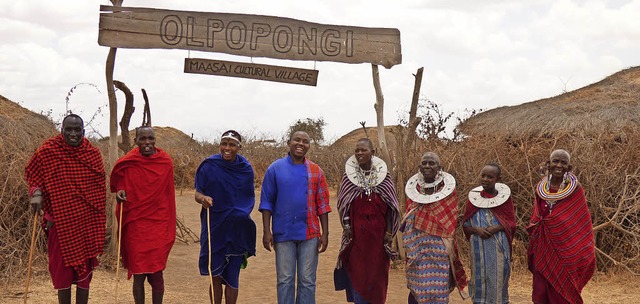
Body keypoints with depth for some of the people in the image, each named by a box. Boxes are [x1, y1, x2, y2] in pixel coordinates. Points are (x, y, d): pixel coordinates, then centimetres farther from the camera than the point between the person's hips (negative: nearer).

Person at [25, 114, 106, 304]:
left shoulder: (93, 153, 1)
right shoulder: (48, 151, -7)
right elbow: (32, 175, 4)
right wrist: (36, 192, -14)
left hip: (87, 222, 2)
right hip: (60, 221, -2)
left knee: (85, 267, 10)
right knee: (62, 267, 3)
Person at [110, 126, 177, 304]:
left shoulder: (165, 162, -1)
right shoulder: (127, 164, -2)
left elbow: (168, 195, 4)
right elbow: (118, 185, 13)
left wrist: (169, 227, 4)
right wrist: (120, 193, -11)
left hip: (158, 225, 0)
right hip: (135, 225, 0)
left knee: (156, 272, -1)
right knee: (138, 274, 3)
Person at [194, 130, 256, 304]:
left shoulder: (246, 169, 2)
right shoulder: (209, 166, -4)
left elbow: (250, 197, 11)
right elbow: (198, 192, -3)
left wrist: (244, 213, -5)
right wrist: (203, 198, -25)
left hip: (237, 229, 1)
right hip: (214, 227, -1)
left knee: (232, 276, 4)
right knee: (215, 276, 4)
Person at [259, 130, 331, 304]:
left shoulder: (316, 171, 5)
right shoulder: (275, 169, 1)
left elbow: (322, 204, 7)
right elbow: (266, 202, 1)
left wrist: (325, 233, 1)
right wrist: (267, 231, -5)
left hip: (309, 234, 1)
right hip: (283, 233, -1)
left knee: (307, 281, 6)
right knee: (285, 280, 5)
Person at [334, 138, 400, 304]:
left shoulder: (383, 175, 1)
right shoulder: (348, 175, 1)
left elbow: (390, 206, 2)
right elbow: (343, 204, 3)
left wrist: (389, 231, -2)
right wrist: (346, 227, -4)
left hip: (378, 231, 0)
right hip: (356, 232, 0)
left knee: (377, 270, 6)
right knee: (357, 270, 2)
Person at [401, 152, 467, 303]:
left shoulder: (447, 188, 0)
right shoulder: (413, 188, 8)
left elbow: (451, 221, 3)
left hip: (439, 247, -2)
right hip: (417, 247, 2)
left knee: (438, 287, -2)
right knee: (416, 285, 1)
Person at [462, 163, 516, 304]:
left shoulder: (504, 197, 1)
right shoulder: (473, 198, 4)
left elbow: (511, 223, 0)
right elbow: (465, 225, 7)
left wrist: (496, 228, -17)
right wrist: (477, 230, -13)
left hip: (499, 248, -1)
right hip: (479, 248, 1)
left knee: (498, 277, 1)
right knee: (480, 277, 2)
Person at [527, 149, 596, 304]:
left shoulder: (575, 189, -5)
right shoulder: (541, 188, 4)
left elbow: (583, 222, -1)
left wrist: (584, 252, -2)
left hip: (566, 248, -3)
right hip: (543, 248, 3)